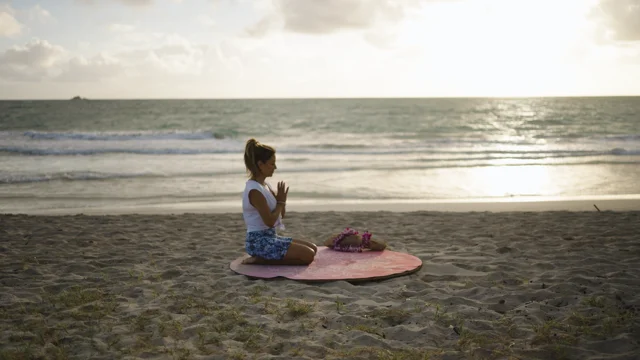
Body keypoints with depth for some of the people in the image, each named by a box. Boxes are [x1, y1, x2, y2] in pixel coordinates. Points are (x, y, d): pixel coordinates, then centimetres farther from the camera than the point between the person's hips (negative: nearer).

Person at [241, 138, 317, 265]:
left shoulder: (264, 185, 12)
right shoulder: (254, 190, -18)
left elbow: (281, 214, 17)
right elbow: (269, 221, -21)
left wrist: (282, 200, -3)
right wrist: (281, 201, -7)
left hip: (270, 237, 10)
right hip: (259, 241, -10)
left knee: (313, 248, 8)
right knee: (308, 255, -17)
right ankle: (260, 259, -9)